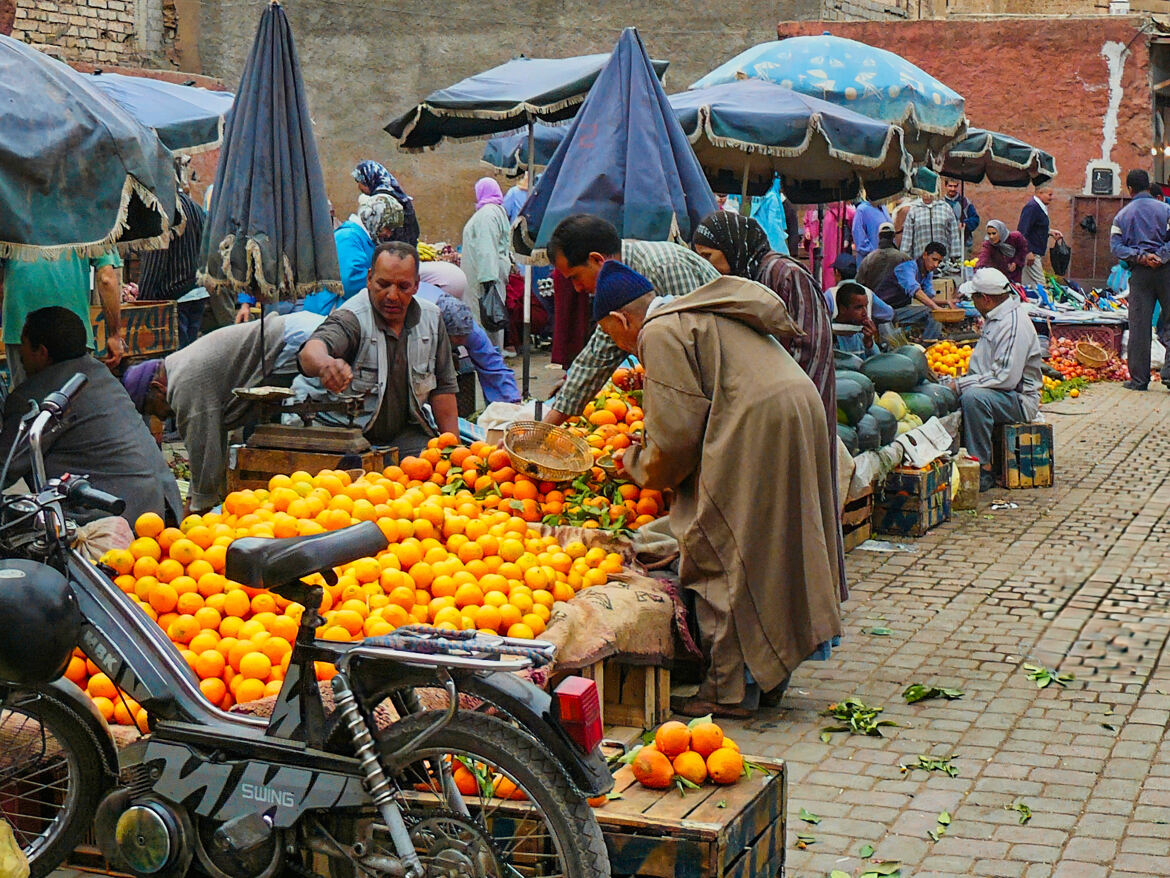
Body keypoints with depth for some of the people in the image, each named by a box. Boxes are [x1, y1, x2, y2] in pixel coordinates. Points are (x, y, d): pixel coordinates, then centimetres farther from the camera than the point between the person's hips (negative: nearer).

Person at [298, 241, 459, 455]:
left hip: (405, 434, 4)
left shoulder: (431, 319, 5)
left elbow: (443, 387, 12)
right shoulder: (350, 318, -12)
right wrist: (325, 363, -59)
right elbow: (314, 349, -34)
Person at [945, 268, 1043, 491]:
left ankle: (983, 470, -30)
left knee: (973, 397, -36)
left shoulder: (1014, 323, -18)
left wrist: (962, 385, -21)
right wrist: (960, 382, 10)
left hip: (1020, 399, -10)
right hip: (991, 392, 10)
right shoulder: (994, 318, 15)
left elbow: (1006, 378, -26)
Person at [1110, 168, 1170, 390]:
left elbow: (1116, 246, -4)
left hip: (1139, 273, 1)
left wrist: (1140, 257, -10)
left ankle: (1139, 378, 0)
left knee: (1138, 326, 1)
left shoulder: (1122, 215, 8)